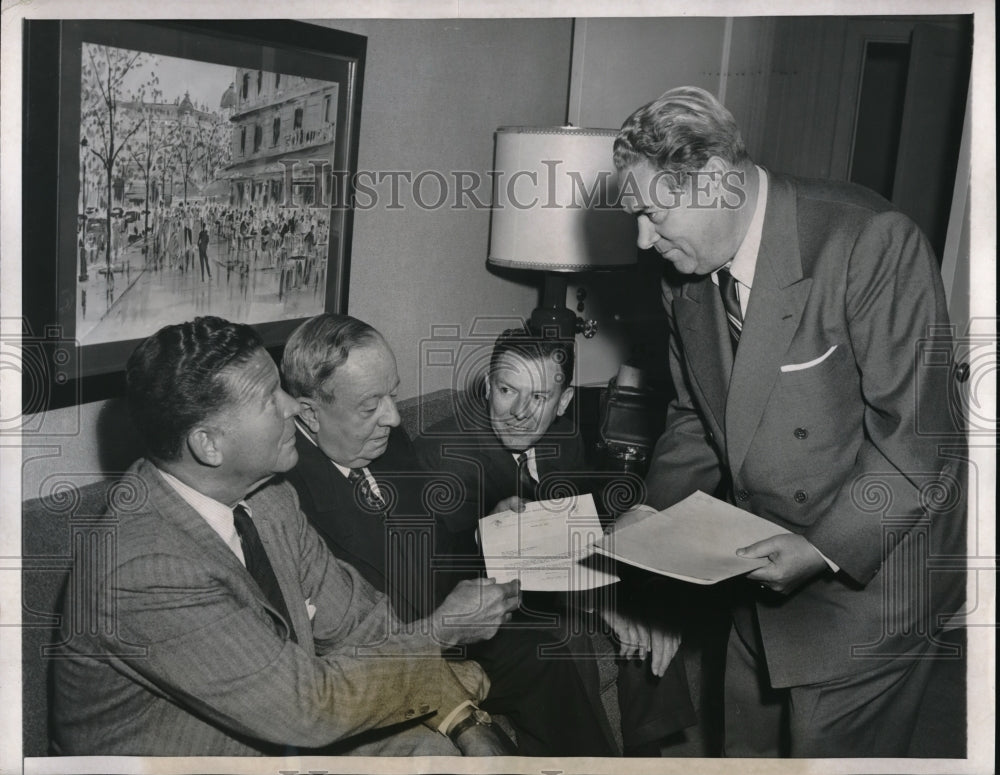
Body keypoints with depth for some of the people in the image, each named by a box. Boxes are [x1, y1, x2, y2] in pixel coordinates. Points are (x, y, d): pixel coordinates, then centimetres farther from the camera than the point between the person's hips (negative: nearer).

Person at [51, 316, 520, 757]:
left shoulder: (267, 497, -5)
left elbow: (352, 619, 0)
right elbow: (308, 705, -25)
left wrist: (466, 725, -9)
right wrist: (440, 632, -16)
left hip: (280, 741, 7)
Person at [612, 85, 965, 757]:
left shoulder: (872, 243, -23)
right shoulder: (687, 279, 0)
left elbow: (915, 438, -21)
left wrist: (826, 549, -26)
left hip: (867, 573, -6)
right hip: (762, 575, 7)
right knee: (746, 748, 20)